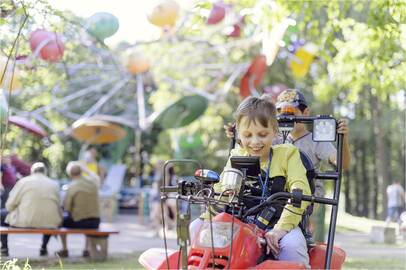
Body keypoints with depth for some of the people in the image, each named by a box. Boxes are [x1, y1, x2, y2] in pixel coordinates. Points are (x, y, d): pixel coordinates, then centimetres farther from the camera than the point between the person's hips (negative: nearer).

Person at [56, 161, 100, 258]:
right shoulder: (93, 184, 2)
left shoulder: (71, 187, -12)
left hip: (79, 222, -4)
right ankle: (87, 249, 32)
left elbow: (66, 209, -7)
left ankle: (64, 250, 26)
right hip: (95, 223, 4)